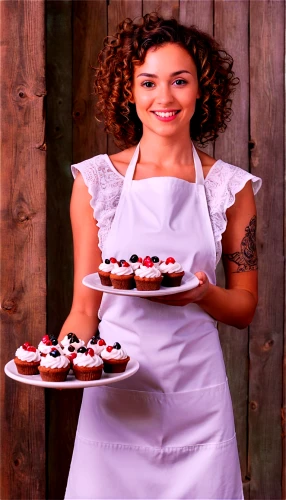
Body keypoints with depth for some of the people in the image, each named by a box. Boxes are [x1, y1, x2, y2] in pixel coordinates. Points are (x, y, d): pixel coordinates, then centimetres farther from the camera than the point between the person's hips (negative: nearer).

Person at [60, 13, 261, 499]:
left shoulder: (231, 186, 1)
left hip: (198, 402, 1)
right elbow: (85, 308, 2)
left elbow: (245, 308, 6)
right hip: (115, 398, 0)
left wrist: (202, 293, -14)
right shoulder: (95, 180, -1)